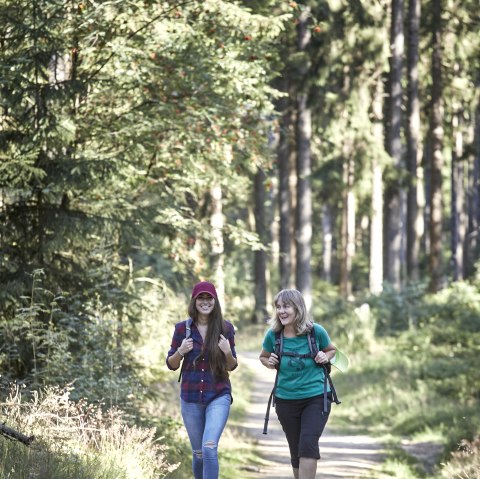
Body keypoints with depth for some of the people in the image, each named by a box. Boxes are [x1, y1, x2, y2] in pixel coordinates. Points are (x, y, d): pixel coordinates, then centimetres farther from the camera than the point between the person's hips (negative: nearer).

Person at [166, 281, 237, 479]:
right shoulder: (182, 328, -1)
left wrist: (228, 352, -15)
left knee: (209, 448, -19)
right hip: (190, 397, 2)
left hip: (218, 397, -2)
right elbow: (171, 365, 7)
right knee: (198, 452, 11)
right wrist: (181, 351, -14)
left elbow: (231, 366, 6)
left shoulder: (225, 328, -1)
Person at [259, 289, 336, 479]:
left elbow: (331, 350, 11)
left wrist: (325, 357, -11)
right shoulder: (273, 335, -7)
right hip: (286, 400, 2)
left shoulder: (316, 331, -10)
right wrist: (270, 363, -9)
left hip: (316, 398, -2)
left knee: (308, 444, -19)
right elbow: (263, 357, 13)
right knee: (296, 451, 11)